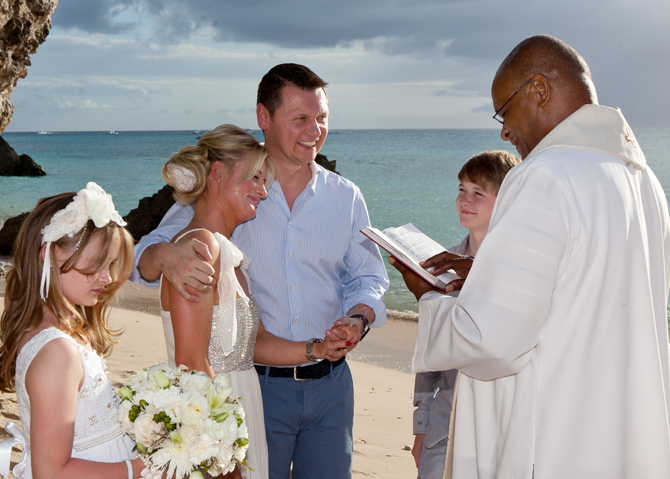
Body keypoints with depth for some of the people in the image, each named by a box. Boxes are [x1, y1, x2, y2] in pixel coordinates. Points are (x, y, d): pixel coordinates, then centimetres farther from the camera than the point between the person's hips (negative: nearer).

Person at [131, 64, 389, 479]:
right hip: (255, 383, -3)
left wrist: (358, 318, -11)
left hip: (331, 383, 3)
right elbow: (144, 256, -7)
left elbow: (367, 278, 12)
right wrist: (166, 257, -32)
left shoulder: (347, 197, 6)